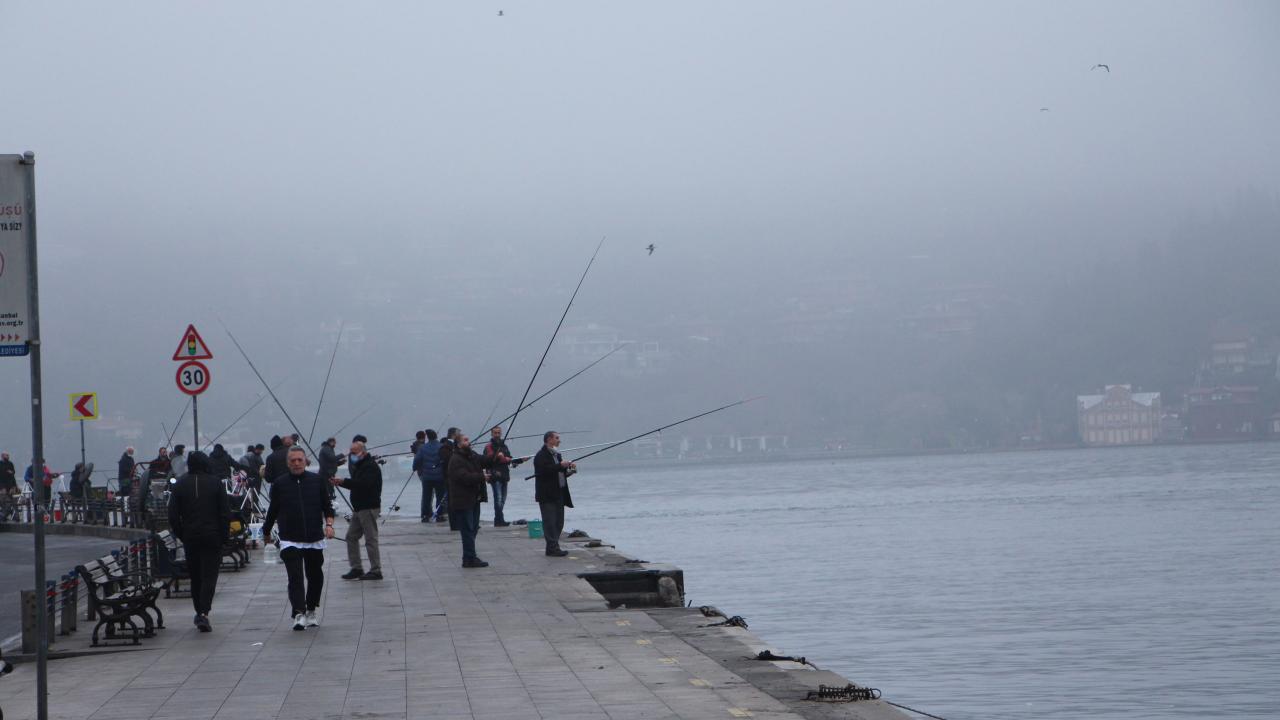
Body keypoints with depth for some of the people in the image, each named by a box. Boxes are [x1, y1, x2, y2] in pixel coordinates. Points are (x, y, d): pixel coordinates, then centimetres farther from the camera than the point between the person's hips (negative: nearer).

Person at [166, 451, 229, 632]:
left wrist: (180, 535, 9)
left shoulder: (179, 485, 1)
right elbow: (225, 513, -4)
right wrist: (224, 535, 4)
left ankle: (199, 612, 23)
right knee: (209, 576, -3)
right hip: (212, 537, -2)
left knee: (195, 576, 15)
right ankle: (204, 613, -18)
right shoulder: (216, 483, -3)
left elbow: (173, 515, -1)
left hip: (190, 537, 2)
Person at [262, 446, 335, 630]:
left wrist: (329, 524, -6)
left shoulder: (316, 481, 5)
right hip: (290, 541, -2)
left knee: (315, 576, 12)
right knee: (295, 577, -14)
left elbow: (327, 506, 10)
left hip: (314, 539, 2)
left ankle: (311, 611, 29)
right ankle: (299, 614, -20)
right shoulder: (280, 484, 3)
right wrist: (266, 532, 19)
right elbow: (273, 510, 12)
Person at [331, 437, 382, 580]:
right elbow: (356, 484, 19)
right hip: (359, 508, 10)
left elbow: (363, 483, -28)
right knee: (351, 536, 11)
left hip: (369, 507, -10)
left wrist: (343, 482, -32)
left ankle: (376, 570, -2)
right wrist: (339, 483, 3)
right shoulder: (360, 465, 18)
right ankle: (356, 568, 15)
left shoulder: (371, 466, -14)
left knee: (370, 538, -7)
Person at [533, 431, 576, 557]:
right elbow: (545, 470, -25)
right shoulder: (541, 456, -10)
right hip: (547, 495, -9)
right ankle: (553, 548, -8)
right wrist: (560, 465, -24)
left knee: (559, 522, 9)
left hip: (559, 493, 9)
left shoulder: (556, 454, 20)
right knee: (550, 522, -8)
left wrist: (569, 469, 5)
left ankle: (553, 547, 15)